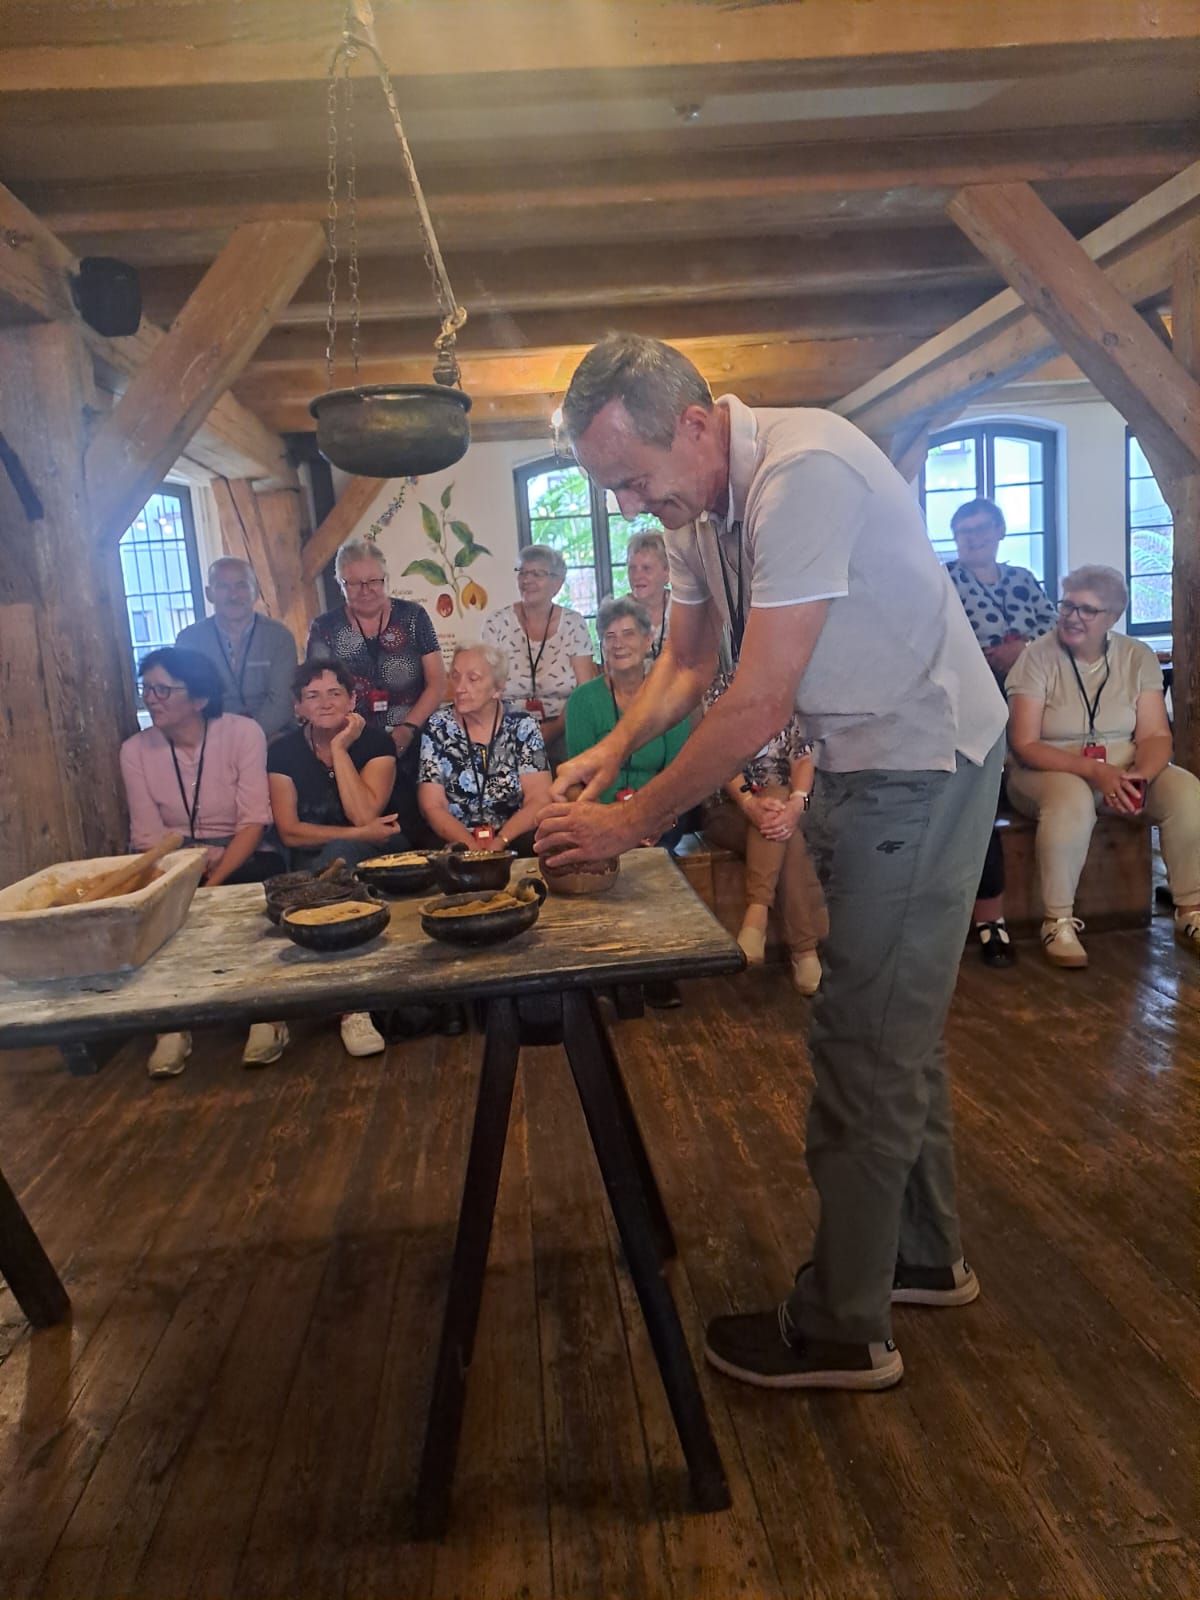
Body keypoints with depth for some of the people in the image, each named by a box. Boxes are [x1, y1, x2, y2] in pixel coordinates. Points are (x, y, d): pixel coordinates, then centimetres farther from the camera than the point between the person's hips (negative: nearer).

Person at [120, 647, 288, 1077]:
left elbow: (254, 822, -14)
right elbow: (147, 836, -4)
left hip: (242, 860, -2)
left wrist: (212, 884, -27)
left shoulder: (243, 733, -7)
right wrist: (194, 863, -24)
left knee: (265, 876, -35)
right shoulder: (135, 750, 1)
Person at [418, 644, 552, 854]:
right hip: (457, 842, 0)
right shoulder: (437, 728, 1)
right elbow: (432, 807, -4)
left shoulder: (522, 726, 0)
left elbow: (539, 800, -5)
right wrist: (473, 847, -20)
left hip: (514, 837, 1)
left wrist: (499, 843, -20)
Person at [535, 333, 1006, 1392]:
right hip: (858, 762, 9)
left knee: (865, 1039, -3)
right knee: (896, 1023, 18)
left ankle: (843, 1331, 15)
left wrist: (632, 822, -19)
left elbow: (759, 706, -27)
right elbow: (687, 662, 13)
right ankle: (924, 1256, 37)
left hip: (925, 764, -9)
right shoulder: (699, 500, 3)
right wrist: (613, 748, -4)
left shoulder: (803, 474, -26)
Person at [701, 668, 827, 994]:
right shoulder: (721, 688, 2)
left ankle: (757, 915, -37)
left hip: (786, 806, 2)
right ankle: (806, 950, -36)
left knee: (783, 828, -33)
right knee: (788, 840, -31)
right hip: (730, 812, -2)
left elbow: (804, 756, -4)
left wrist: (797, 802, -27)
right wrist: (750, 802, -30)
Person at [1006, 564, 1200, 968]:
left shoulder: (1138, 657, 0)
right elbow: (1024, 745, -16)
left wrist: (1140, 776, -28)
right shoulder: (1037, 658, -11)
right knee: (1072, 799, -37)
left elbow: (1155, 735, -5)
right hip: (1051, 770, -4)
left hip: (1124, 769, 4)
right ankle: (1058, 922, -23)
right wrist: (1095, 771, -28)